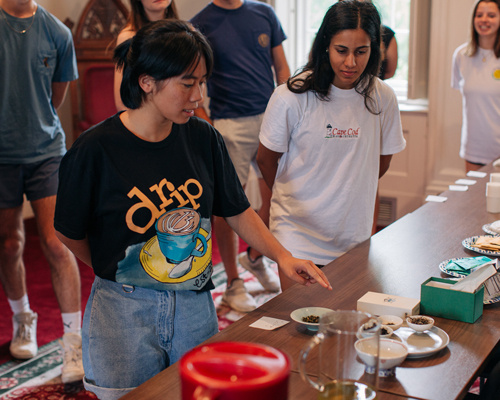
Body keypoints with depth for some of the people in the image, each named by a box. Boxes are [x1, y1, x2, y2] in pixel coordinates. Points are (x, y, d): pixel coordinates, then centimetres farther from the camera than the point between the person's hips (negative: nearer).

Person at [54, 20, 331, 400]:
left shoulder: (203, 138, -2)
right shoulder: (95, 150, -15)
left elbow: (238, 211, 5)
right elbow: (70, 234, -4)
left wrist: (282, 255, -6)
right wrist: (117, 272, 4)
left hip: (195, 309, 4)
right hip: (124, 312, -3)